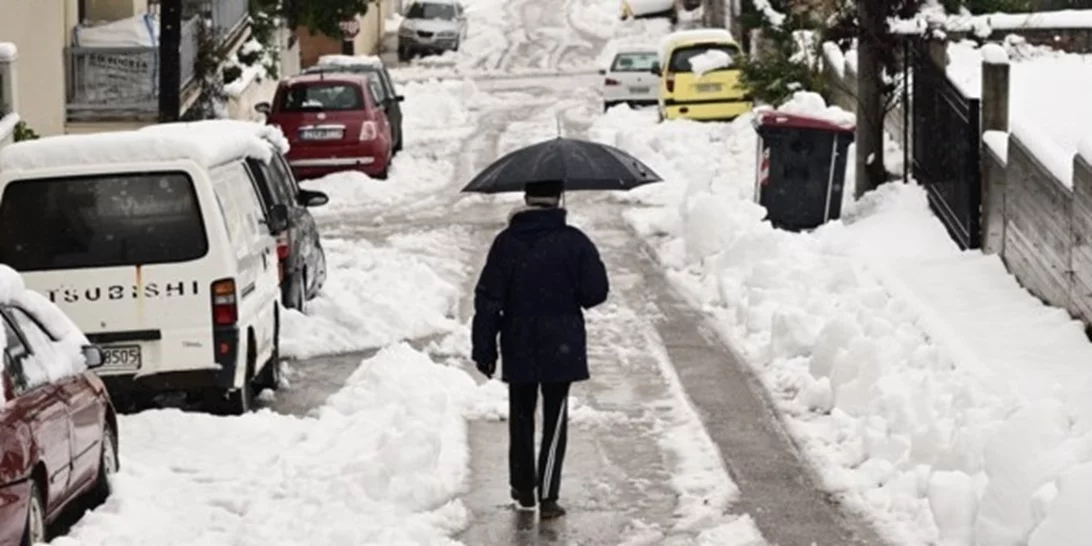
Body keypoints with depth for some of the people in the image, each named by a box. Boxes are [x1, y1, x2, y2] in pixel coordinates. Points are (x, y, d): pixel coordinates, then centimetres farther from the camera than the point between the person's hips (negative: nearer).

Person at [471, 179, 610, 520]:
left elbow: (488, 300, -6)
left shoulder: (507, 243, -7)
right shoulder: (574, 243, -10)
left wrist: (484, 349, 1)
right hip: (561, 348, -2)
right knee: (555, 420, 4)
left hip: (519, 350, 2)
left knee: (521, 418, 17)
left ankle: (523, 491, 25)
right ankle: (547, 496, -3)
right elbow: (596, 291, -8)